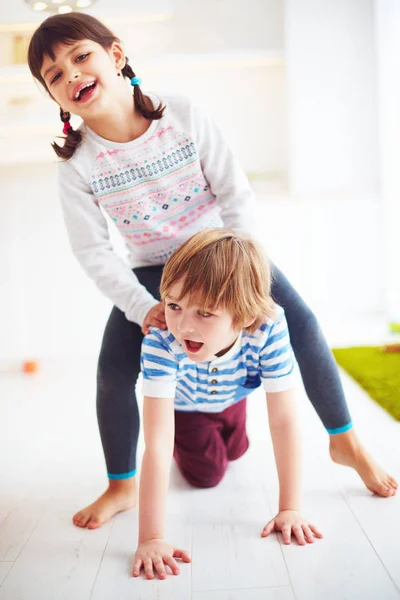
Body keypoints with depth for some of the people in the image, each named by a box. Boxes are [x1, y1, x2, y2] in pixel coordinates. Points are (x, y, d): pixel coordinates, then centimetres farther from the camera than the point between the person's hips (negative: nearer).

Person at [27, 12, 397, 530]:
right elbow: (92, 251, -11)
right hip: (152, 271, 1)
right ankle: (121, 486, 11)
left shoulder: (184, 115, -16)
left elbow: (238, 197, -13)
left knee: (301, 324, -13)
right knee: (113, 371, -13)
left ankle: (345, 442, 10)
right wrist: (143, 308, -22)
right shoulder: (77, 164, -14)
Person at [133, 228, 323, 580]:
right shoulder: (161, 342, -47)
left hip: (231, 398, 2)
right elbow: (157, 442, -47)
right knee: (207, 475, 4)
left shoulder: (268, 329, -43)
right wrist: (150, 538, -48)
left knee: (234, 452, 24)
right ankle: (185, 445, 33)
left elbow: (284, 420, -35)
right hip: (184, 404, -2)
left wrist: (290, 509, -32)